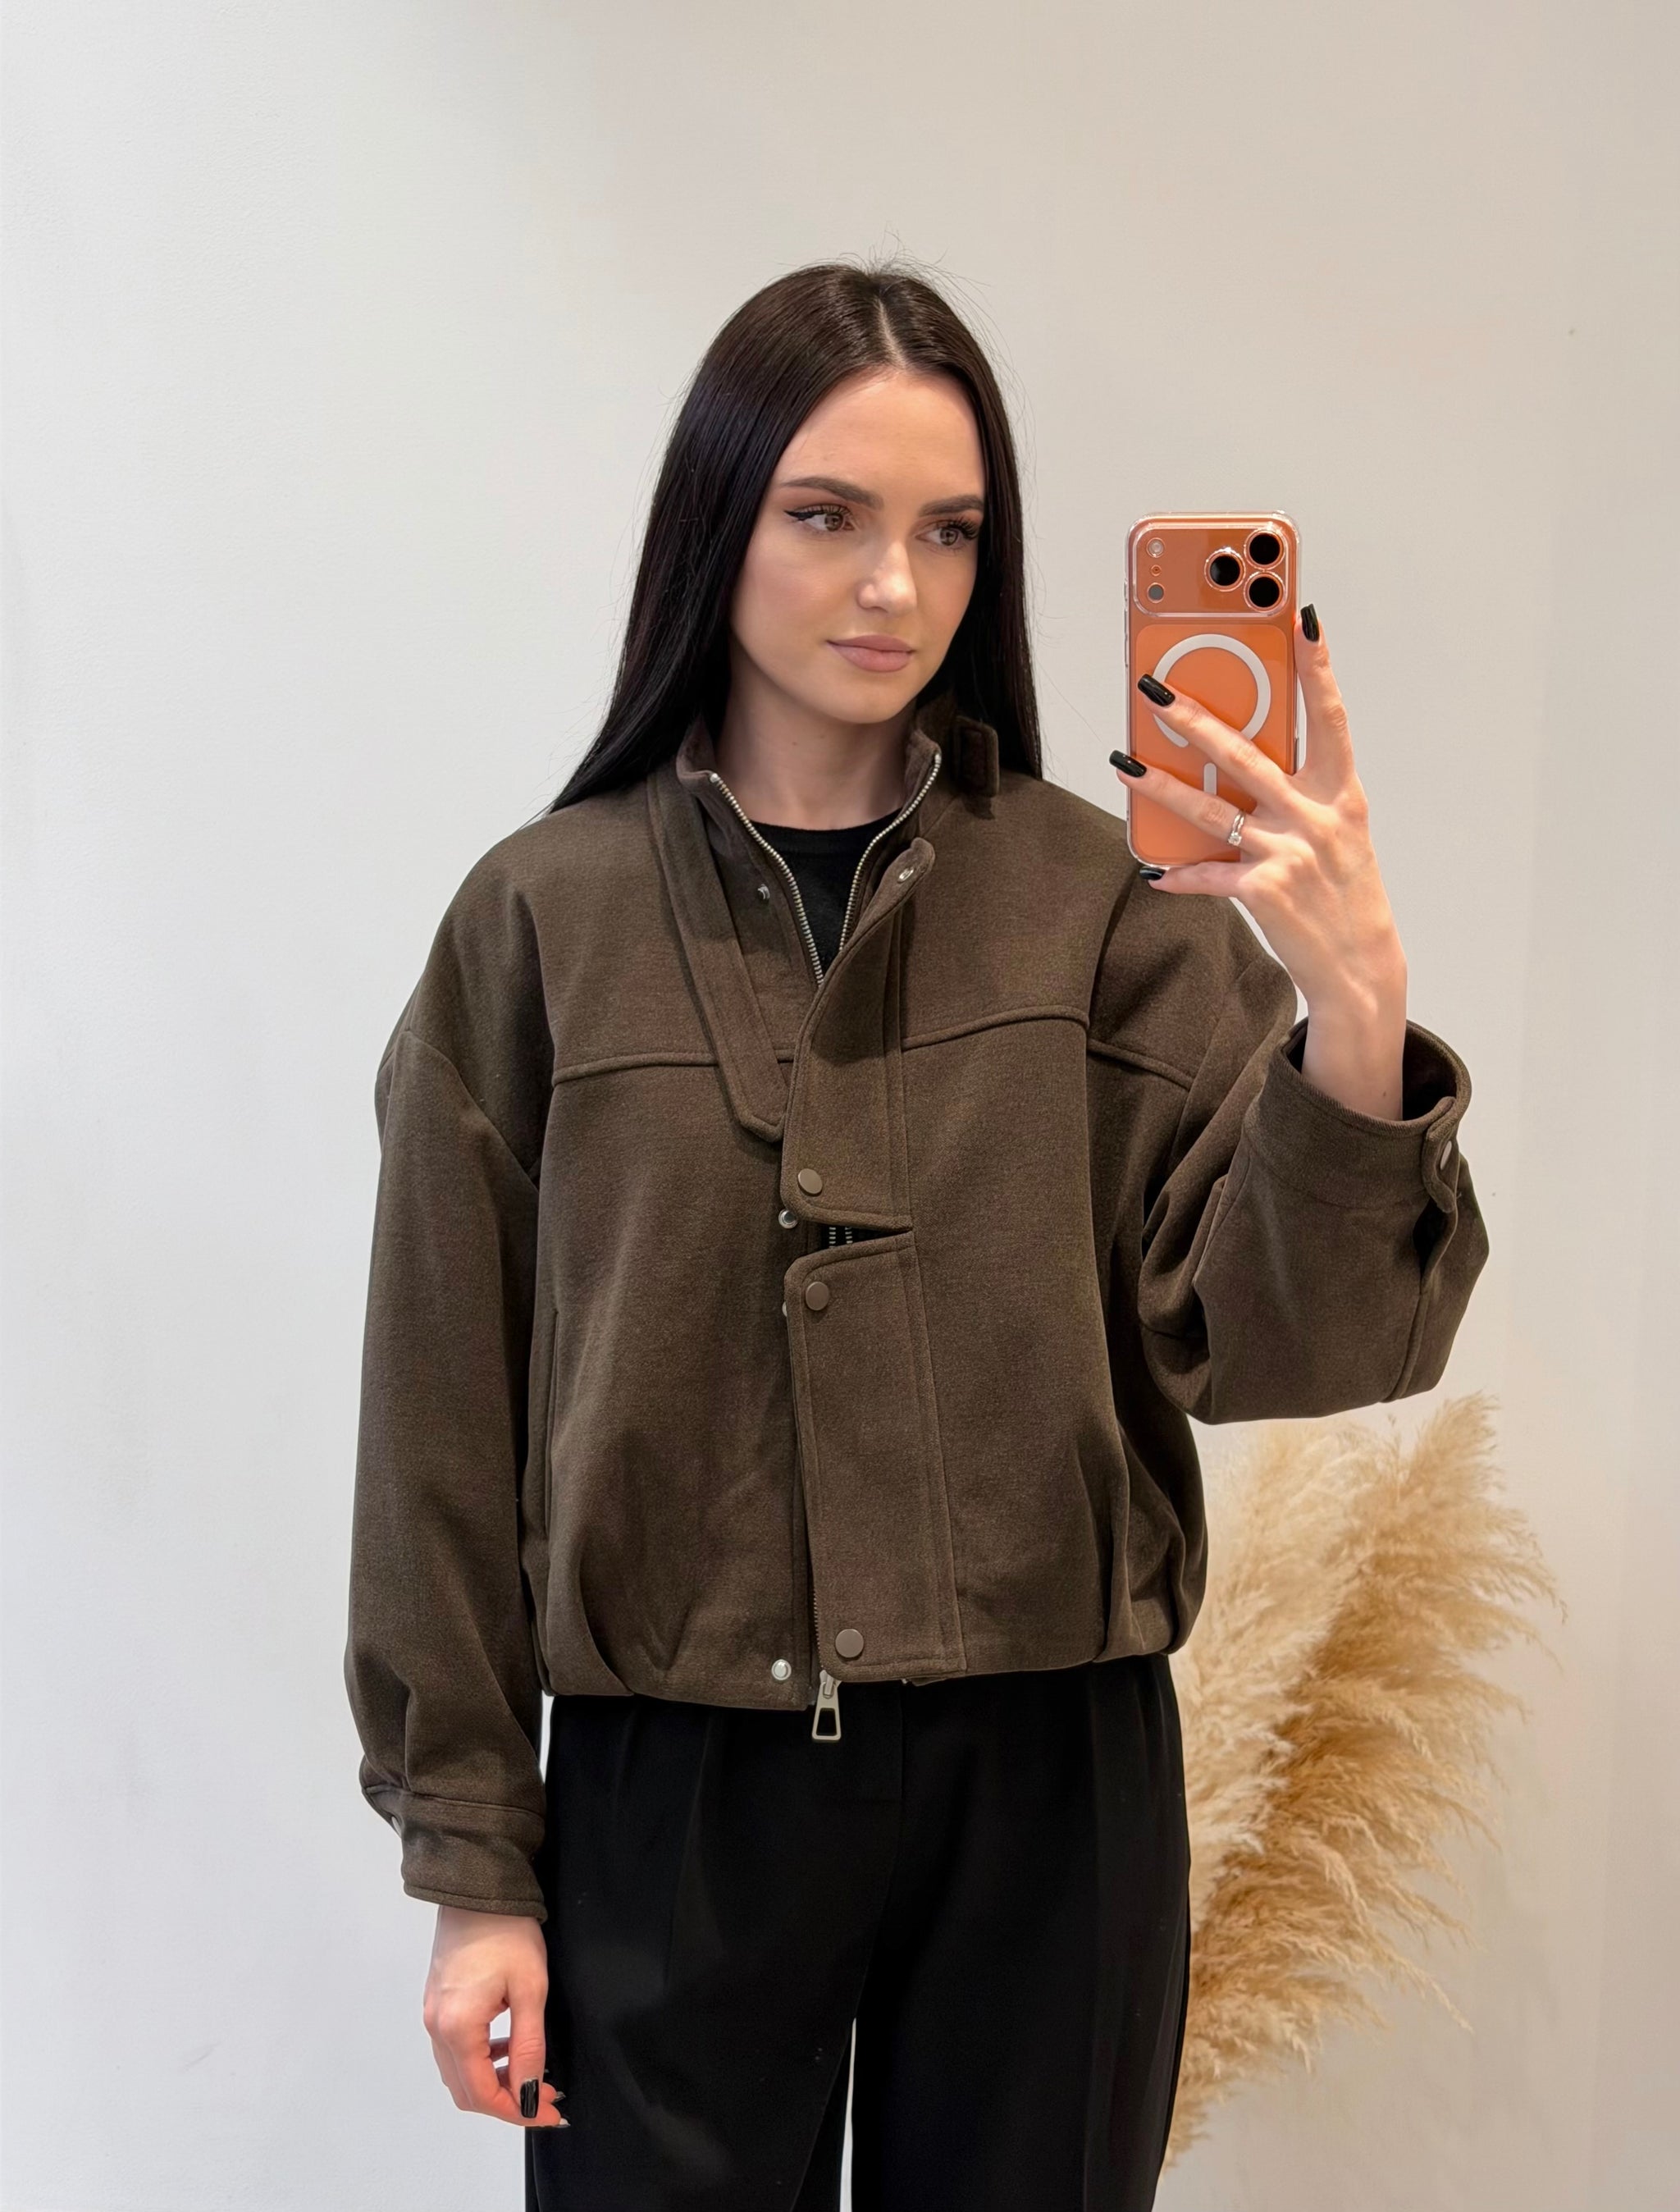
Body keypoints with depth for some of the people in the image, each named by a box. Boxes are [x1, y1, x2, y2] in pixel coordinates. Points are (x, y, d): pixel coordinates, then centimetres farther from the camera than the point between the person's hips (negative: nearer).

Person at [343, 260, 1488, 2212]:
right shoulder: (544, 919, -2)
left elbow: (1268, 1339, -8)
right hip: (671, 1783, 0)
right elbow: (448, 1416, 0)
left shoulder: (1104, 899, -1)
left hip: (1051, 1779, 1)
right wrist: (471, 1864, 1)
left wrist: (1355, 1015, -25)